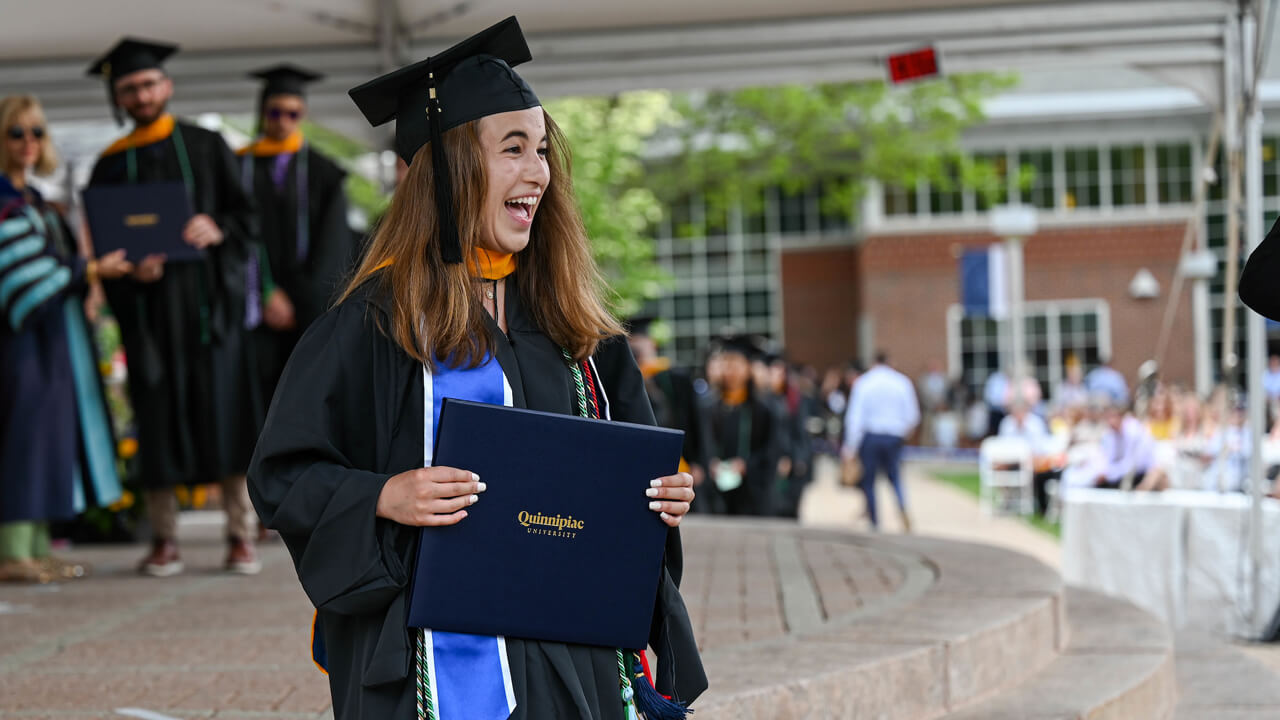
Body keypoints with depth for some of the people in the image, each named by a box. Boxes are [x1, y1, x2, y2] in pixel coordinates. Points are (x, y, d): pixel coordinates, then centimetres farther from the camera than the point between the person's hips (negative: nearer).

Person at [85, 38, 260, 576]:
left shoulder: (207, 147, 11)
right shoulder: (111, 165, 12)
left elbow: (246, 214, 7)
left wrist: (217, 229, -14)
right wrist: (129, 269, -12)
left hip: (209, 297, -1)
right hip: (150, 305, 1)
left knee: (225, 409, -6)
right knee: (159, 416, -2)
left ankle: (241, 536, -2)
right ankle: (164, 540, 4)